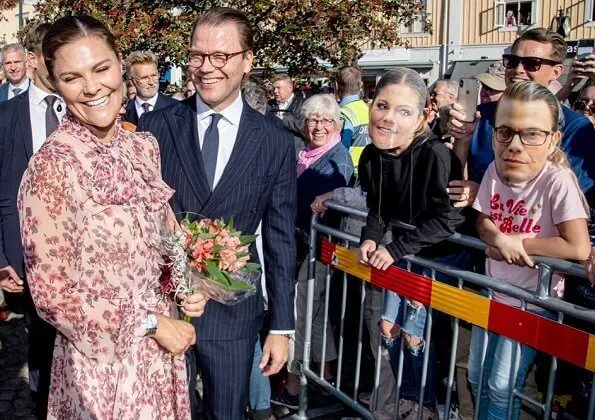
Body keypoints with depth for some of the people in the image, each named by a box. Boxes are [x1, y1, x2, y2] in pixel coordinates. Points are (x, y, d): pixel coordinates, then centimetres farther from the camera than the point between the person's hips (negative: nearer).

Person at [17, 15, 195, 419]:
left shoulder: (144, 146, -2)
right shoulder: (51, 168, -19)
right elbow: (51, 293, -16)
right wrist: (149, 323, -15)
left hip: (161, 347, 6)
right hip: (104, 357, -5)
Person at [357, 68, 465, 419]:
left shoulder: (436, 155, -28)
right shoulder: (371, 157, -8)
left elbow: (449, 217, -26)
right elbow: (379, 208, 4)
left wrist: (397, 249, -25)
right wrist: (371, 238, -15)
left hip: (441, 253, -6)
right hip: (403, 251, 6)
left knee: (413, 332, -1)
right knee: (388, 326, 12)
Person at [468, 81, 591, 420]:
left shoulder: (558, 180, -25)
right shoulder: (495, 171, -7)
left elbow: (579, 249, -30)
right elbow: (483, 223, 1)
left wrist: (515, 242, -20)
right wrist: (501, 240, -22)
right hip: (492, 293, 6)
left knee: (501, 385, 0)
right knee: (476, 375, 16)